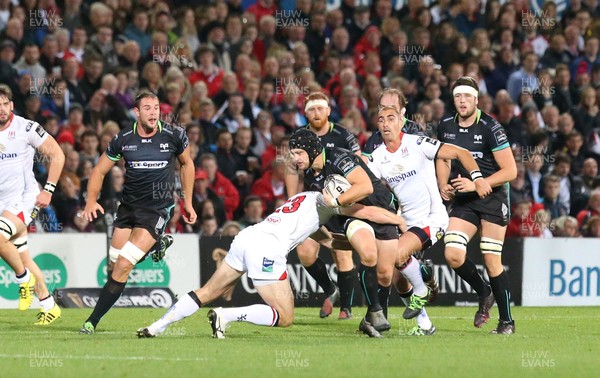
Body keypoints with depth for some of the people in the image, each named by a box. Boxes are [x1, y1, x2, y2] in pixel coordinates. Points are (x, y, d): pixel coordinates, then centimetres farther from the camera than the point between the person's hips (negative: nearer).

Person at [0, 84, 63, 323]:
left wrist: (49, 190, -10)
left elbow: (57, 155, -5)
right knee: (24, 259, 8)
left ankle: (24, 279, -7)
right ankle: (49, 306, 19)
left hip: (24, 199, -6)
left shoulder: (26, 128, -10)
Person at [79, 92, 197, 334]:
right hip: (128, 205, 4)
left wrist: (188, 202, 11)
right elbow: (99, 171, 5)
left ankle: (93, 321, -9)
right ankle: (157, 245, 34)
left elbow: (187, 164, 12)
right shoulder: (123, 139, -4)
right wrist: (91, 200, -10)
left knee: (123, 266, -15)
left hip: (157, 209, -4)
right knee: (115, 265, 4)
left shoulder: (174, 136, -6)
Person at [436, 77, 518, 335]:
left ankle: (506, 321, 7)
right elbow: (442, 158, 23)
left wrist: (475, 185, -19)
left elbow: (510, 171, -13)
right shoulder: (446, 127, 3)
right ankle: (484, 294, 15)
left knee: (492, 261, -7)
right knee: (452, 255, -12)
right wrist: (443, 185, 5)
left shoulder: (490, 128, -13)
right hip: (463, 202, 5)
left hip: (492, 199, -5)